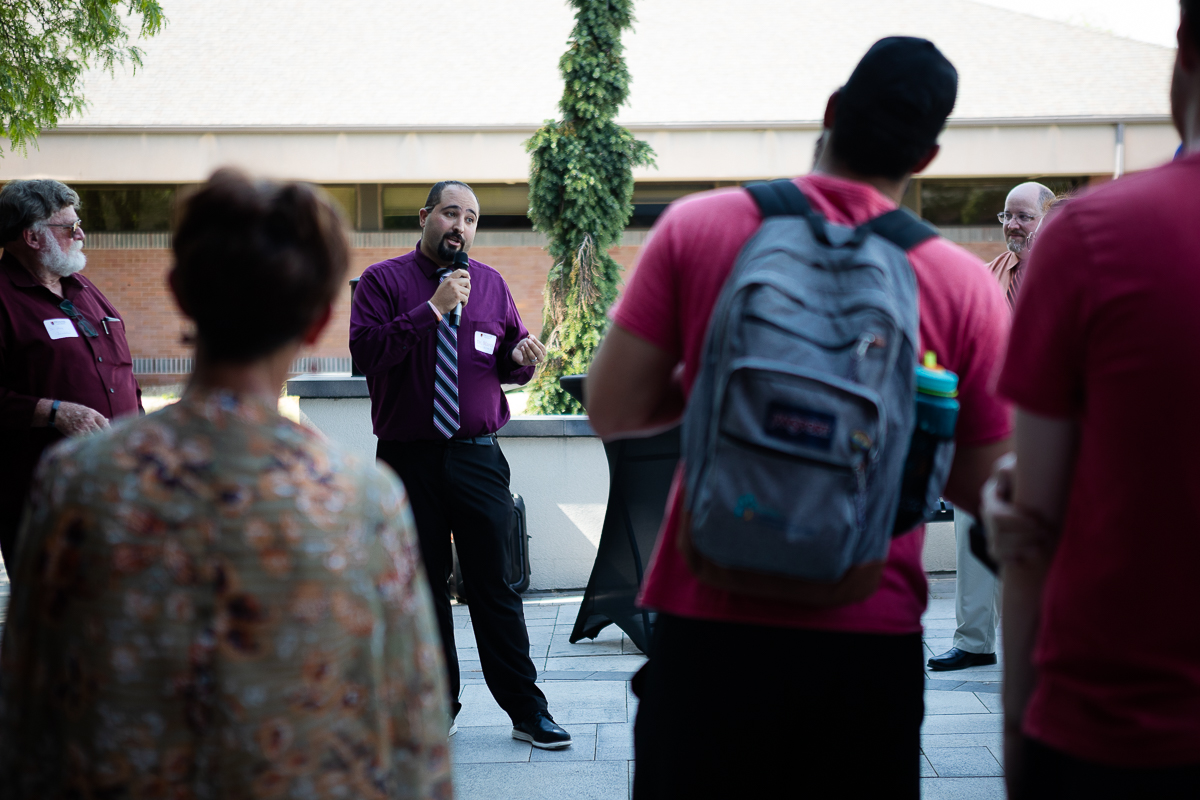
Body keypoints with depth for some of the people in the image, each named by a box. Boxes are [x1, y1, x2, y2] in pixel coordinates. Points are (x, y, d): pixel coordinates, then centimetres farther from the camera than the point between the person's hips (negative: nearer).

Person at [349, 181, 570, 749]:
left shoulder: (491, 284, 13)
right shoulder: (383, 281, 2)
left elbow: (515, 360, 17)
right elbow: (365, 351, -13)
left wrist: (522, 357, -7)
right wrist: (433, 309, -17)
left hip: (478, 459, 1)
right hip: (408, 461, -1)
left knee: (494, 586, 2)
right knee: (422, 589, 8)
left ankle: (527, 711, 10)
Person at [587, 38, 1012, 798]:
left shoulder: (698, 227, -6)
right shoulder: (966, 285, -6)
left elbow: (612, 410, -4)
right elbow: (983, 487, 0)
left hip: (710, 623, 0)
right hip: (873, 639, 0)